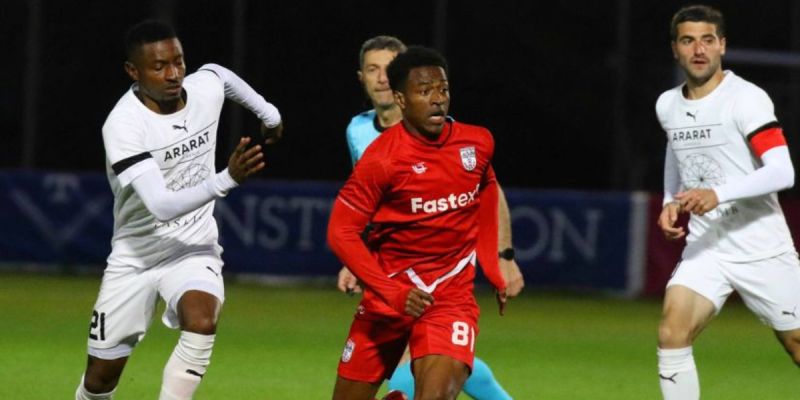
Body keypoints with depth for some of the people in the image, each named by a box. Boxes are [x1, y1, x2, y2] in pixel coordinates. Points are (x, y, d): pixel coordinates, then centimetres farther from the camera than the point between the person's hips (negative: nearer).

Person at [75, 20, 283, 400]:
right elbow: (162, 206, -34)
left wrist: (267, 112, 35)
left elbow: (221, 74, 20)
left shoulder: (206, 88, -9)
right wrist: (228, 179, -46)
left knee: (201, 324, -31)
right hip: (134, 256, -2)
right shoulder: (123, 125, -24)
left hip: (193, 249, 2)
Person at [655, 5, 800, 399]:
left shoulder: (747, 98, -13)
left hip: (762, 248, -4)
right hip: (705, 248, 5)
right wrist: (671, 203, 12)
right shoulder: (667, 106, 7)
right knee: (671, 333, -17)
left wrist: (718, 195, -34)